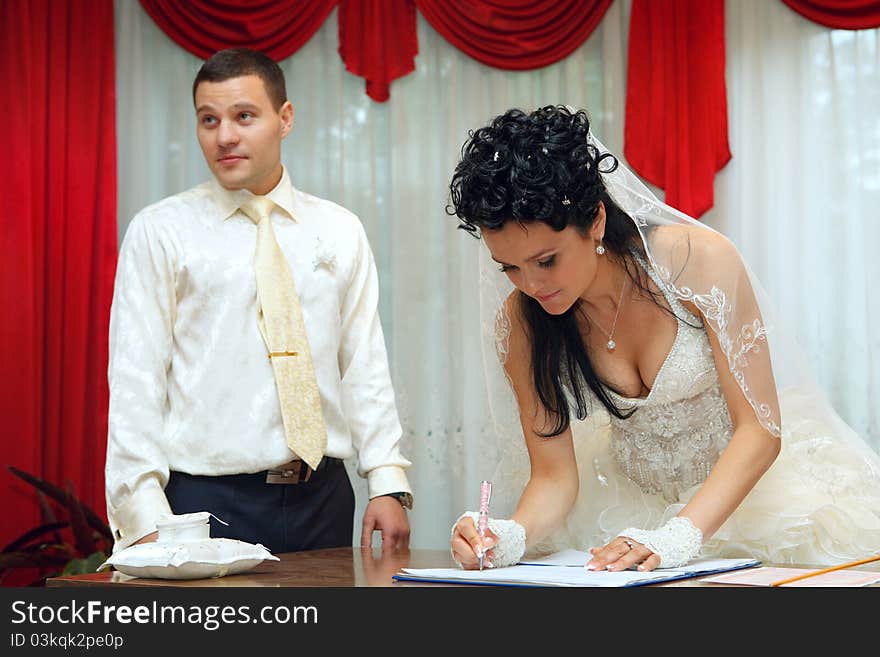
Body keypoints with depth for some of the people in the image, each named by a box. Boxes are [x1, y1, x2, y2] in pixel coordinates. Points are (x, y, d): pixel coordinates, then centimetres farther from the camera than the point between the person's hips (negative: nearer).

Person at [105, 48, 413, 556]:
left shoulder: (341, 232, 9)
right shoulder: (160, 232, 0)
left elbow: (365, 367, 8)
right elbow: (135, 381, -5)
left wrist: (388, 483, -2)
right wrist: (146, 517, -13)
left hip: (325, 498, 3)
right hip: (208, 502, -3)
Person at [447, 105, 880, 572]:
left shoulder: (699, 260, -20)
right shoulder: (520, 322, -11)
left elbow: (760, 430, -19)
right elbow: (553, 476, -6)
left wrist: (678, 536, -32)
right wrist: (510, 536, -29)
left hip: (749, 484, -1)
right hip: (634, 503, 2)